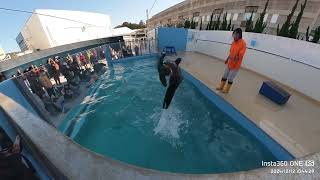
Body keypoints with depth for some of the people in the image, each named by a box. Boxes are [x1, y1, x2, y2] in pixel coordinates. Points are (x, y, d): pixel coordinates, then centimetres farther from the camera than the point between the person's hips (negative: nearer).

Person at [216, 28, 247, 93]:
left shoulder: (243, 43, -20)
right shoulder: (234, 42, 2)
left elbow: (240, 56, -23)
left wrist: (235, 58, -37)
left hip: (235, 65, -7)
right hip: (229, 63, 7)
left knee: (230, 78, 6)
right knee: (224, 76, 16)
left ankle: (226, 89, 23)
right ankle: (221, 87, 31)